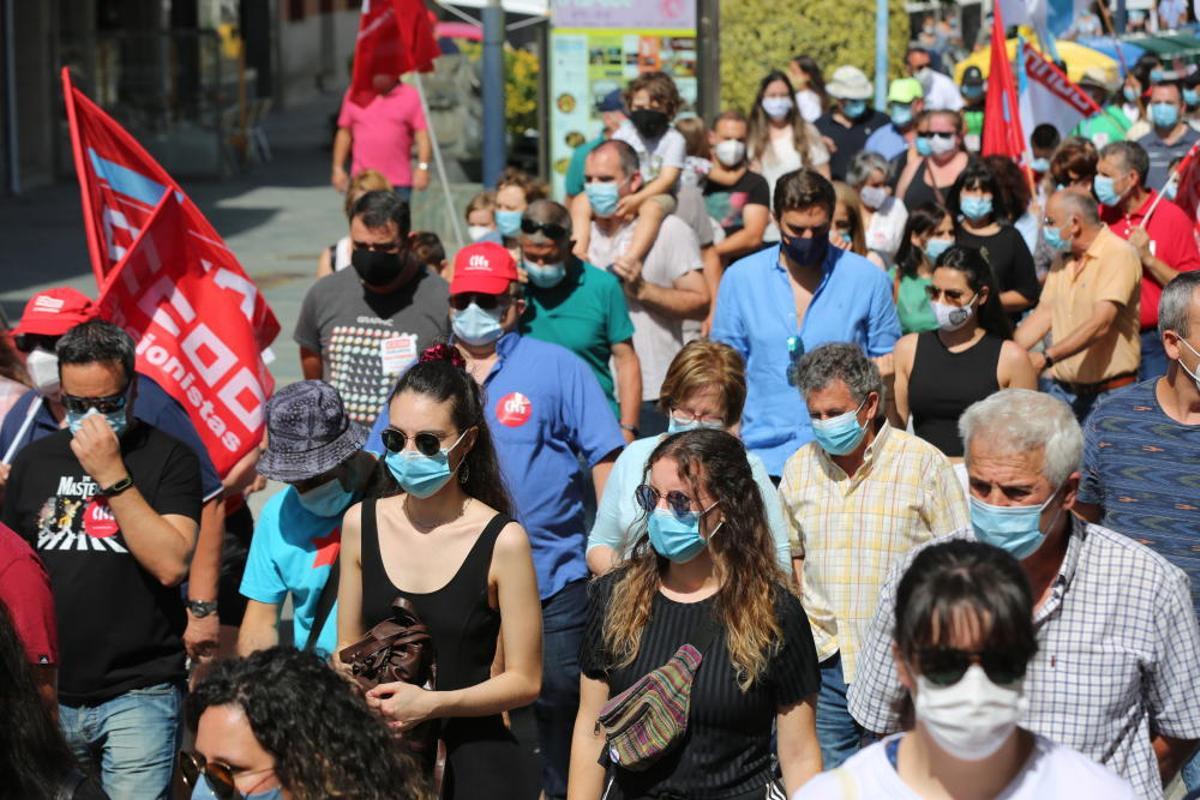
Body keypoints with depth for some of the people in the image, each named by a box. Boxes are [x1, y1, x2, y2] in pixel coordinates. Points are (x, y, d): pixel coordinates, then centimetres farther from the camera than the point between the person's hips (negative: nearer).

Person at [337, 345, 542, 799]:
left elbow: (524, 681, -8)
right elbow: (348, 647, 11)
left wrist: (431, 703, -19)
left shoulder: (502, 540, -11)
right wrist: (365, 694, -10)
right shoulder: (361, 523, 1)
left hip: (471, 761, -3)